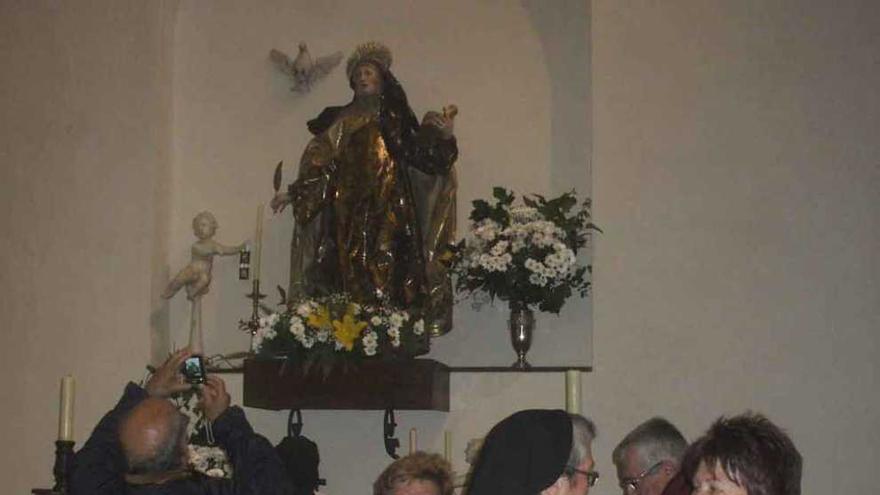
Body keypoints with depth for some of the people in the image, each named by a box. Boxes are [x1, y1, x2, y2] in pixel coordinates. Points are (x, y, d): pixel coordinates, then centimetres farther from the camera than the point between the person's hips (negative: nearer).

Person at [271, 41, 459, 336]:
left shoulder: (396, 121, 12)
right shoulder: (341, 122, 16)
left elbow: (422, 157, 2)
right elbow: (319, 164, 12)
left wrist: (443, 137, -16)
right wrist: (293, 193, 2)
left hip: (388, 215, -1)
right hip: (348, 217, 2)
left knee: (386, 276, -11)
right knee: (350, 280, -6)